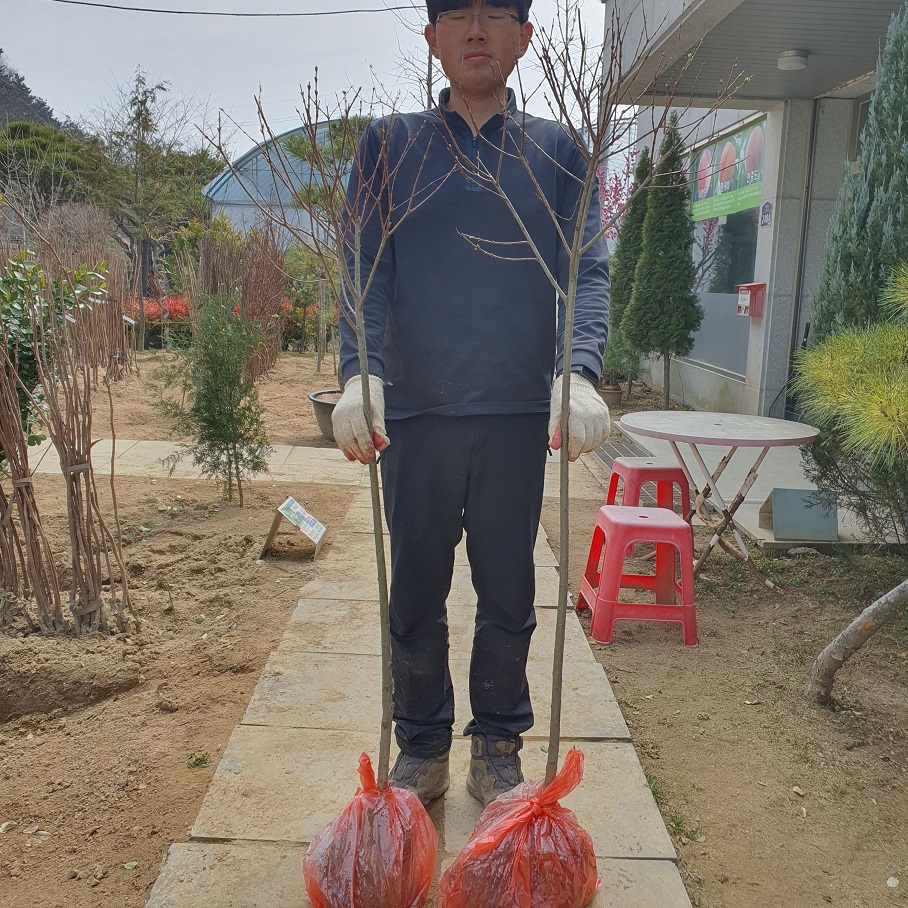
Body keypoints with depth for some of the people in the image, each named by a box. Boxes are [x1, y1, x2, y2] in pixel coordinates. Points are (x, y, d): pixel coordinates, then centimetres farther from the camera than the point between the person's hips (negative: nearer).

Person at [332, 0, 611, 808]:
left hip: (519, 414, 0)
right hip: (414, 413, 0)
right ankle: (423, 747, 28)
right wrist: (358, 375, -19)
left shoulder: (557, 151, 8)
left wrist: (580, 373, -20)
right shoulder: (390, 145, 8)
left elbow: (588, 271, -1)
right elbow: (366, 273, -1)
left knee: (509, 594, 10)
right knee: (416, 595, 10)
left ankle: (499, 744, 29)